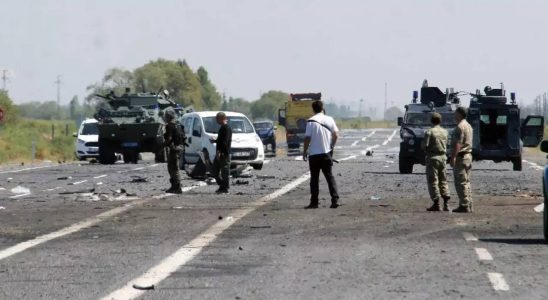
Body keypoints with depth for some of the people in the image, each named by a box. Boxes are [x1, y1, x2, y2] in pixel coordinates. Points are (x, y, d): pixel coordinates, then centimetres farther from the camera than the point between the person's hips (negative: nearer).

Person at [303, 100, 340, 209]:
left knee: (314, 178, 4)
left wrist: (305, 151, -1)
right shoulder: (329, 120, 1)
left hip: (314, 154, -3)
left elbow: (307, 138, -11)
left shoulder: (311, 121, -10)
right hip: (326, 153, 3)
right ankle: (335, 200, -2)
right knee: (329, 176, 8)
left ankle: (314, 202, 4)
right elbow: (336, 135, 3)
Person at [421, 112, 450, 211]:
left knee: (433, 181, -1)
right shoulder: (444, 132, 6)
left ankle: (436, 204, -4)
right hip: (443, 157, 5)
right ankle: (446, 204, 7)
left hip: (433, 158, -5)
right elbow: (446, 144, 9)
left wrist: (427, 150, 6)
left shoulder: (429, 132, -11)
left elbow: (424, 145, -13)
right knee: (443, 181, 12)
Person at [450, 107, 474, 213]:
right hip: (468, 155, 10)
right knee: (466, 182, 13)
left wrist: (453, 157, -23)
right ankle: (468, 205, 14)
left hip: (461, 156, -10)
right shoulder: (468, 126, 17)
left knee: (461, 182, -8)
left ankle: (464, 205, -10)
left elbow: (457, 144, -22)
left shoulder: (460, 127, -15)